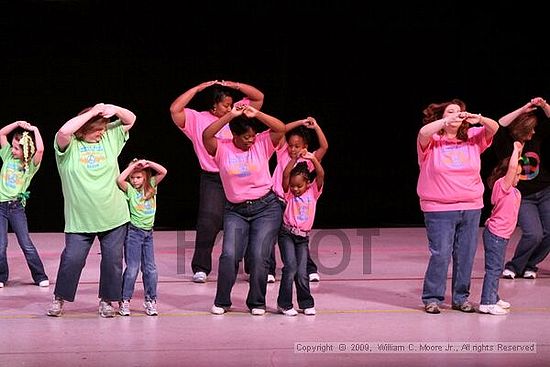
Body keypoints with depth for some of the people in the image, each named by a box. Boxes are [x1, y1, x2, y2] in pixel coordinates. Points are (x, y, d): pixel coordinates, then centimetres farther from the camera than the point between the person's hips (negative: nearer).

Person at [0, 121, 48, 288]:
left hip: (16, 206, -2)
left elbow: (40, 150, -22)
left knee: (26, 244, -2)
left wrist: (35, 130, -10)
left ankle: (40, 276, 5)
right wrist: (18, 124, -2)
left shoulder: (31, 164, -2)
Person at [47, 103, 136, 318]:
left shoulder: (109, 137, 5)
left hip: (114, 218, 3)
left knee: (113, 260, 5)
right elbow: (64, 132, -29)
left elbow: (131, 119, 11)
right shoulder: (69, 145, -7)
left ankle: (106, 300, 22)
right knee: (72, 259, -3)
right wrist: (92, 112, -23)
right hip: (80, 220, -3)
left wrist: (115, 110, -11)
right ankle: (60, 299, 18)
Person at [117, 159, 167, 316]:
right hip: (133, 232, -4)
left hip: (148, 232, 4)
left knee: (150, 268, 5)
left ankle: (150, 301, 12)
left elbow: (163, 172, -1)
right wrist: (133, 165, -17)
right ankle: (125, 301, 2)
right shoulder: (129, 189, -4)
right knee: (132, 268, -5)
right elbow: (120, 180, -24)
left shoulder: (151, 186, 7)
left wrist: (148, 163, -9)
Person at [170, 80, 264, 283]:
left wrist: (235, 85, 1)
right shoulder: (197, 119, 3)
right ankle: (201, 268, -9)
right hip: (213, 180, -3)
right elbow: (175, 110, -10)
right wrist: (198, 88, -6)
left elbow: (259, 97, 14)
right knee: (209, 219, -16)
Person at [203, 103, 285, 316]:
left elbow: (280, 129, -11)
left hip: (266, 208, 0)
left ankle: (257, 302, 9)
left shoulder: (262, 144, 0)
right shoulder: (222, 149, -2)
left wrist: (256, 114, -16)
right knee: (229, 254, -10)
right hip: (235, 210, 0)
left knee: (259, 256, -6)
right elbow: (207, 136, -19)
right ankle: (221, 302, 5)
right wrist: (231, 115, -21)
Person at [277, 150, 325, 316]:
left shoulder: (313, 191, 4)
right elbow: (285, 175, -15)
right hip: (287, 234, -2)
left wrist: (313, 159, -25)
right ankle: (284, 304, -4)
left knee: (302, 272, -1)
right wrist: (295, 158, -24)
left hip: (303, 237, 2)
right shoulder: (289, 193, 1)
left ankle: (306, 303, 16)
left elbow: (321, 175, -11)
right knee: (290, 267, -14)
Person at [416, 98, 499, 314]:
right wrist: (448, 120, -29)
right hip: (439, 209, -4)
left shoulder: (472, 138, 9)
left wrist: (479, 119, -23)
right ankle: (432, 298, 6)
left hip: (471, 208, 4)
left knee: (466, 255, 7)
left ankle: (461, 298, 19)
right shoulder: (432, 140, -2)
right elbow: (423, 132, -23)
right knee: (440, 254, -6)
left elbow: (494, 128, -3)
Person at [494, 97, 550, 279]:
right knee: (534, 234, -18)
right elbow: (498, 126, -29)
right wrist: (523, 109, -30)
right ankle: (514, 266, 5)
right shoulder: (506, 143, -12)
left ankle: (529, 265, 18)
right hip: (522, 198, -4)